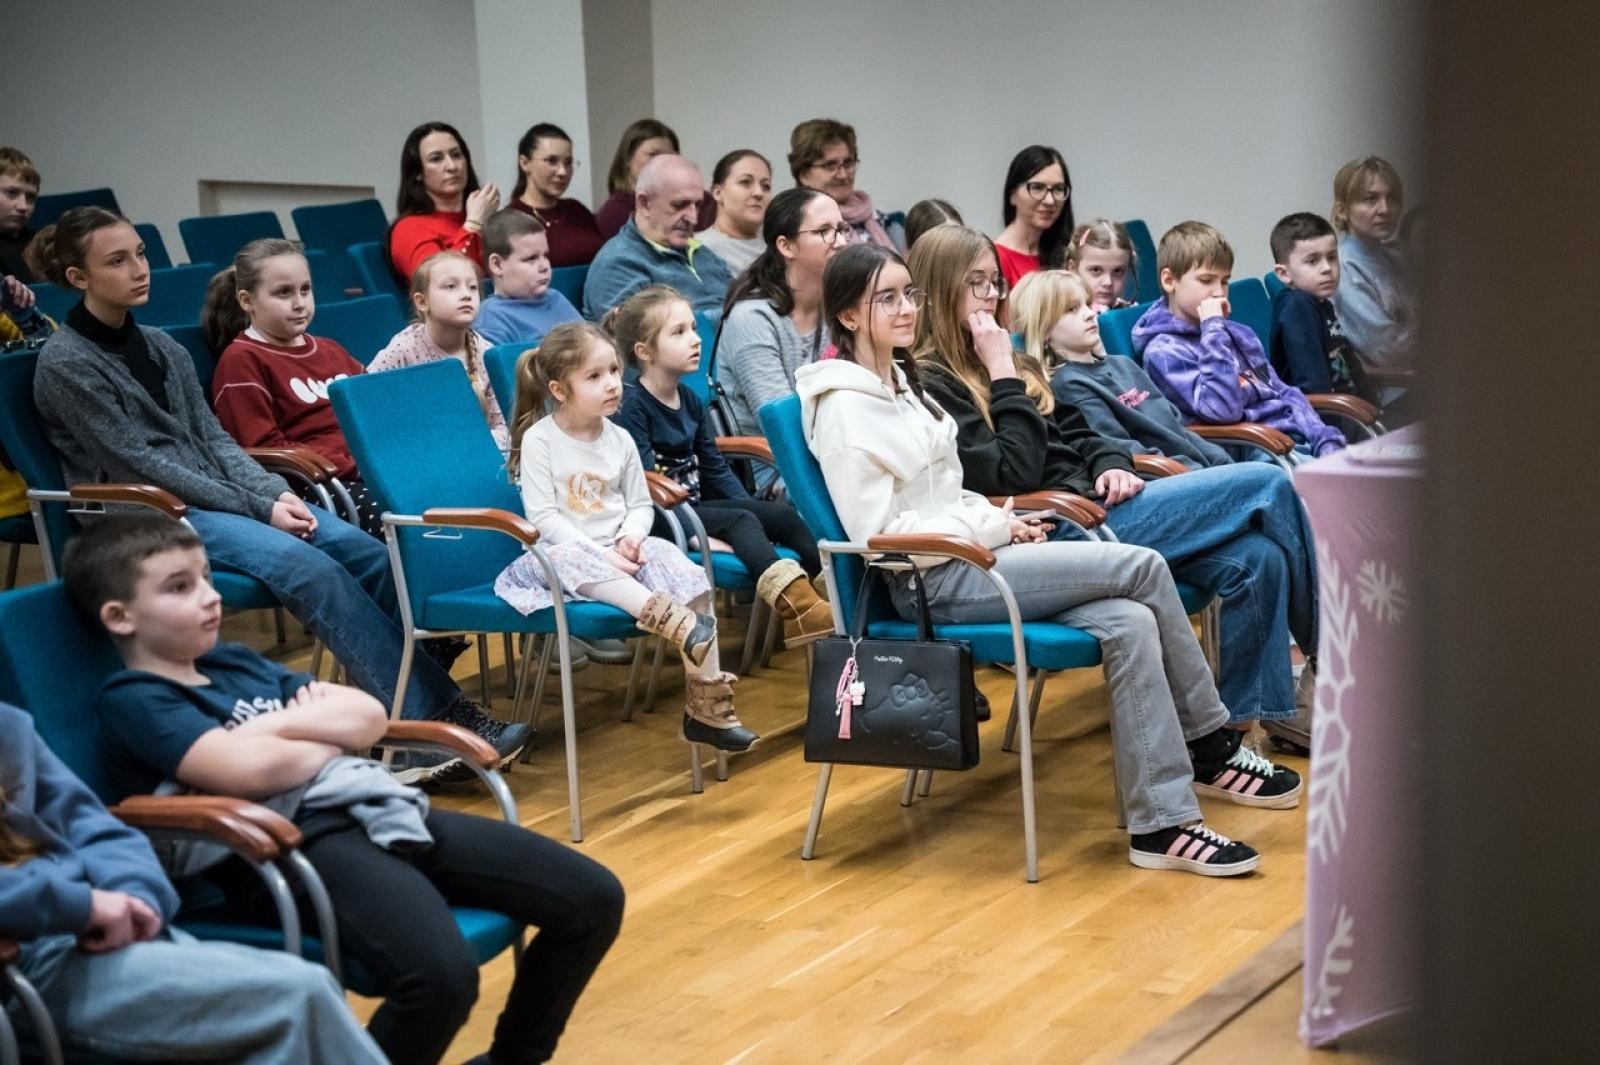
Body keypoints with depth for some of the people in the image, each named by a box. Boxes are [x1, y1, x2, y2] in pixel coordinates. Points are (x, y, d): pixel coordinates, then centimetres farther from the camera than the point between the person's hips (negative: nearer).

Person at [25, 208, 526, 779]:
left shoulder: (161, 346, 16)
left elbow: (214, 438, 13)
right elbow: (141, 465, -12)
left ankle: (444, 705, -21)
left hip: (212, 497, 7)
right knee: (309, 567, -29)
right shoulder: (64, 364, -6)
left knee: (367, 552, -17)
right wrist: (256, 509, -15)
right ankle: (424, 723, -29)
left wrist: (274, 492, -7)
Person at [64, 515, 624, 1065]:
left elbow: (369, 716, 19)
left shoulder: (237, 661, 25)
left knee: (593, 898, 2)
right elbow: (252, 769, -16)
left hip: (378, 808, 9)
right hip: (293, 845, -8)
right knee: (441, 975, -37)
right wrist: (333, 737, 4)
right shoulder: (132, 699, 0)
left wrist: (280, 723, 1)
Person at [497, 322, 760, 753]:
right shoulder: (538, 440, -6)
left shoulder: (620, 439, 9)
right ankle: (673, 622, -51)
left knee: (684, 571, -21)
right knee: (582, 564, -39)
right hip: (565, 552, -4)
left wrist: (630, 539, -11)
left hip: (619, 550, 4)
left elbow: (640, 505, 12)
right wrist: (600, 553, -21)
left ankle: (707, 706, -22)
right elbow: (544, 518, -12)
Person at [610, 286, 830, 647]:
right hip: (656, 515, -9)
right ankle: (794, 607, -47)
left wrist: (748, 506, 4)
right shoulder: (631, 405, -12)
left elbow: (715, 468, 18)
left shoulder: (689, 401, 14)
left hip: (694, 506, 9)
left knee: (782, 514, -7)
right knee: (739, 521, -29)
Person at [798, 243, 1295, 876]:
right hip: (931, 581, -9)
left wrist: (996, 520, 3)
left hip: (963, 559, 9)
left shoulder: (899, 380, 15)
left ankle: (1162, 823, -10)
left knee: (1129, 622, -15)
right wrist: (993, 528, -13)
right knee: (1142, 567, -16)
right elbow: (879, 530, -17)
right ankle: (1211, 743, -4)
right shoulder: (843, 405, -13)